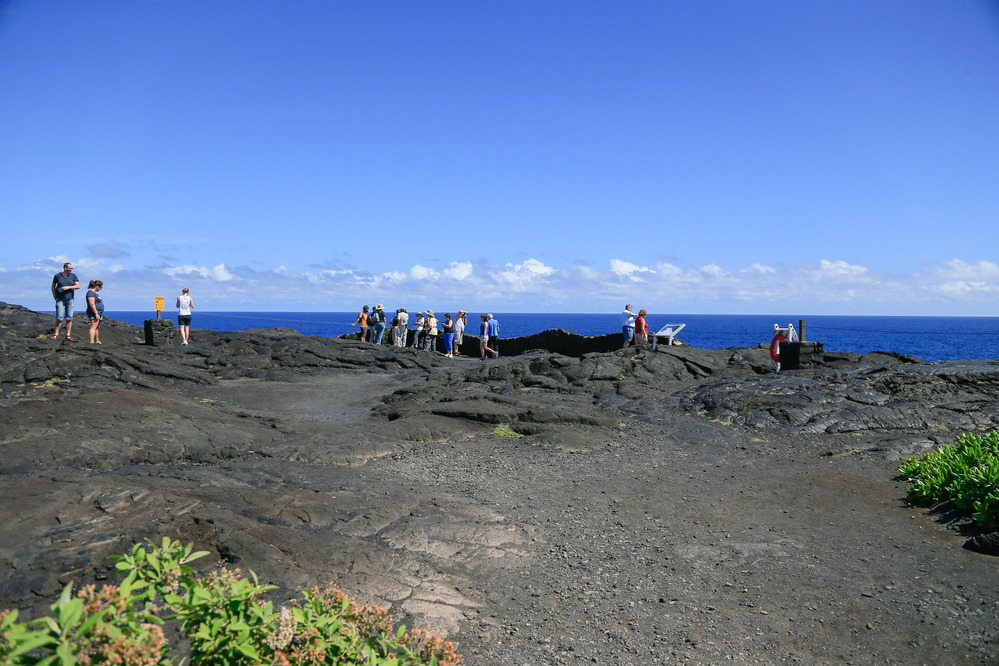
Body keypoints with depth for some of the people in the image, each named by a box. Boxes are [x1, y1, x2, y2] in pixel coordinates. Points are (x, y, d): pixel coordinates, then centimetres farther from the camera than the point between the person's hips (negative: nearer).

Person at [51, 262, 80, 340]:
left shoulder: (73, 276, 8)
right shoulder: (58, 276, 6)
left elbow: (78, 286, 0)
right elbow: (53, 286, 17)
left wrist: (68, 287, -13)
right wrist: (54, 295, 7)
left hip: (70, 299, 2)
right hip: (60, 299, -2)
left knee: (69, 318, -1)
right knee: (59, 317, -9)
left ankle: (68, 335, 2)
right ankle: (56, 335, -3)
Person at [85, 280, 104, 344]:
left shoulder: (95, 293, 20)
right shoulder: (91, 292, -12)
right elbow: (92, 304, -20)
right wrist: (96, 314, -23)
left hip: (98, 313, 11)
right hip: (94, 313, -11)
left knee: (97, 327, 13)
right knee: (94, 327, -15)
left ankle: (97, 341, 19)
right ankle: (92, 342, -21)